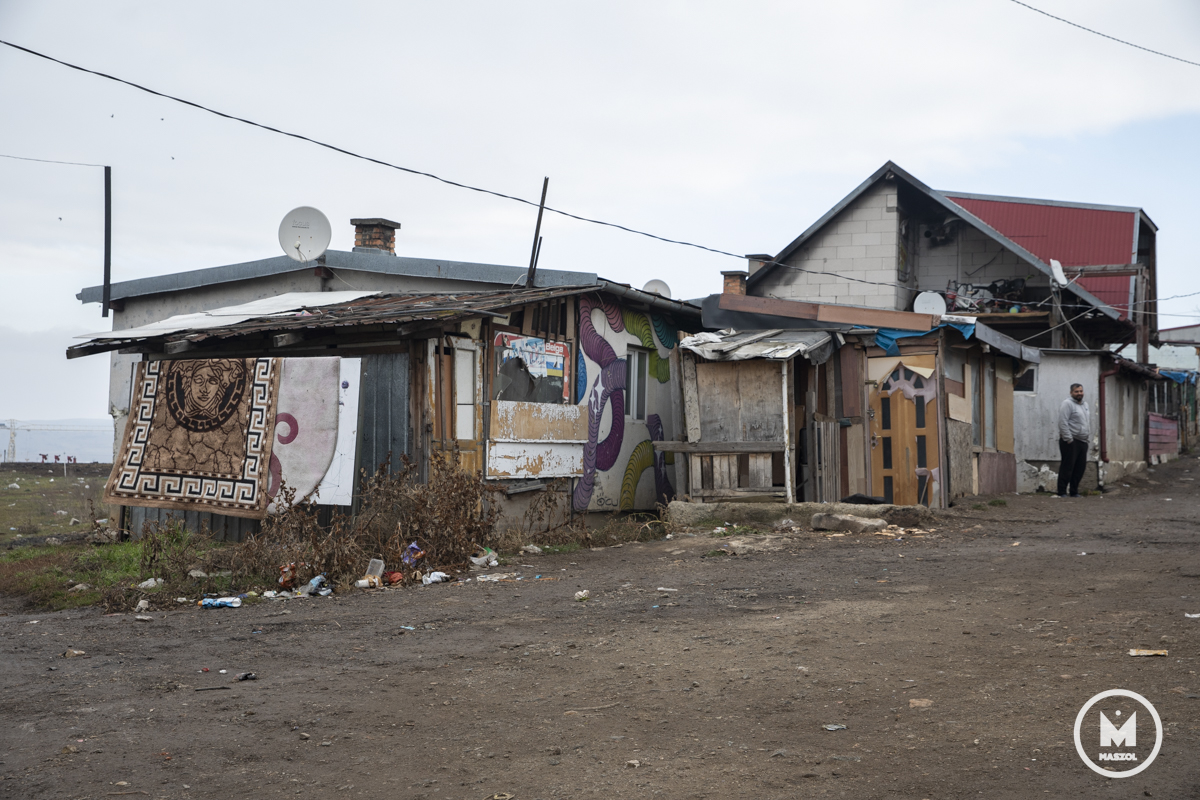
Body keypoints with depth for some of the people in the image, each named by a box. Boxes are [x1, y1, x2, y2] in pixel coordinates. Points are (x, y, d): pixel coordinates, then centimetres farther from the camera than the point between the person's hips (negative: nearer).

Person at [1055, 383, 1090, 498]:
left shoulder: (1085, 405, 20)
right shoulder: (1067, 404, -7)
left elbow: (1088, 423, 25)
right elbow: (1063, 422, -15)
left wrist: (1088, 438, 15)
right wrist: (1068, 439, -18)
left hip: (1083, 442, 8)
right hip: (1070, 442, -8)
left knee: (1080, 468, 8)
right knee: (1067, 467, -7)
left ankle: (1074, 491, 16)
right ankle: (1062, 492, -4)